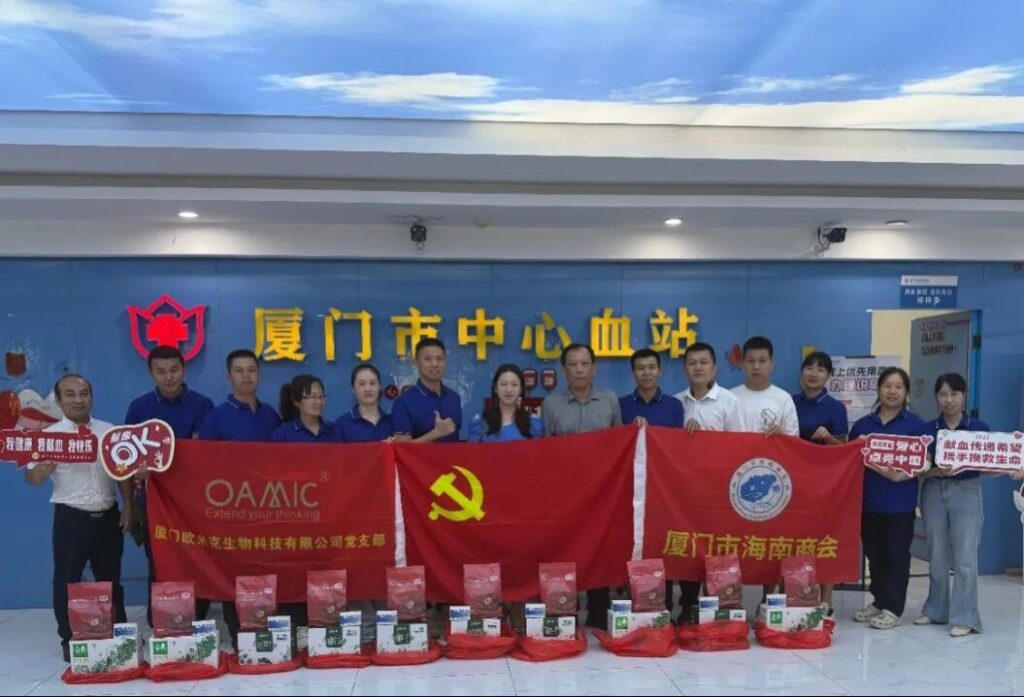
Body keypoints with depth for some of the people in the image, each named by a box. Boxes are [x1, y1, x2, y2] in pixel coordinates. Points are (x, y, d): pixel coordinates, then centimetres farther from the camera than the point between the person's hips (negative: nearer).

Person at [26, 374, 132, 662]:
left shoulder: (111, 432, 5)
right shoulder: (49, 435, -4)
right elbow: (32, 478, -4)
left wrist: (128, 506, 5)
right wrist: (40, 472, -26)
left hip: (108, 516, 3)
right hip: (70, 519, -2)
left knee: (110, 578, 14)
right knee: (67, 580, 4)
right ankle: (69, 640, 20)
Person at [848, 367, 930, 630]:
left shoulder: (916, 425, -2)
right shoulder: (862, 424, 10)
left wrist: (900, 475, -21)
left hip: (899, 502, -4)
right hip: (868, 500, 4)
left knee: (896, 554, 3)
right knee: (874, 553, 12)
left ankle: (892, 608, 13)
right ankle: (878, 601, 26)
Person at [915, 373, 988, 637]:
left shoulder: (979, 428, 0)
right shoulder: (928, 429, 3)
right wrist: (938, 470, -20)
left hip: (966, 492, -2)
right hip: (934, 492, 2)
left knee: (964, 557, -4)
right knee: (937, 556, 11)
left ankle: (964, 617, 4)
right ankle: (936, 610, 23)